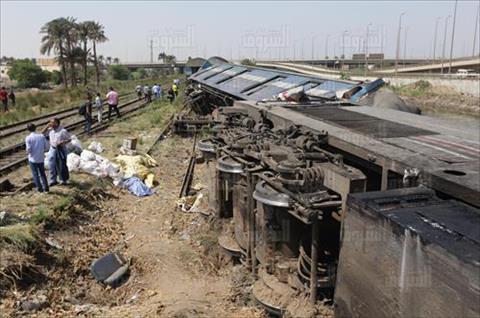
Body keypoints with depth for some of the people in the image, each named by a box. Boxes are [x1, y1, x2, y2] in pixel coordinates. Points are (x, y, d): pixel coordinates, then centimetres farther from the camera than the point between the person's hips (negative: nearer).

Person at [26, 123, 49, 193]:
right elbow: (46, 146, -1)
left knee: (35, 174, 10)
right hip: (41, 158, 3)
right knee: (42, 173, 17)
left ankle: (39, 187, 12)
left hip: (33, 159, -3)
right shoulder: (42, 136, -4)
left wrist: (27, 152, 7)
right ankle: (45, 187, 17)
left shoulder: (28, 138, -12)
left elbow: (28, 149, -15)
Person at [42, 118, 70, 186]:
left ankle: (63, 180, 26)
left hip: (61, 150, -5)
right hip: (52, 149, 5)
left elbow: (69, 139, -9)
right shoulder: (50, 129, 1)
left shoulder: (63, 131, -15)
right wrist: (47, 126, -5)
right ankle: (53, 180, 15)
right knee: (52, 166, 5)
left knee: (62, 165, 8)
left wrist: (62, 142, -26)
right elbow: (42, 133, 6)